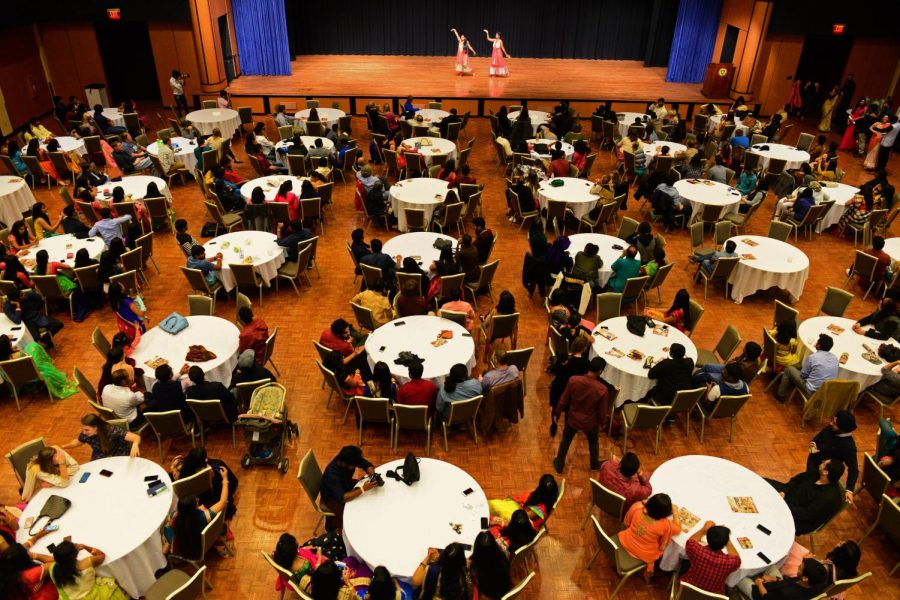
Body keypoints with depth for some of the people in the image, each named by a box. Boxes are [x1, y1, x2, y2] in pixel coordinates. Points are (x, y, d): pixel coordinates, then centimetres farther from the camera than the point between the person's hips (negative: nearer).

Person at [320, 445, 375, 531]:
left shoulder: (350, 459, -24)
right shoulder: (331, 475, -41)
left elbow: (367, 465, -11)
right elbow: (342, 498, -44)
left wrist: (373, 476, -31)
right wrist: (363, 489, -49)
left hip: (345, 485, 7)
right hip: (332, 497, -7)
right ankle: (331, 524, 7)